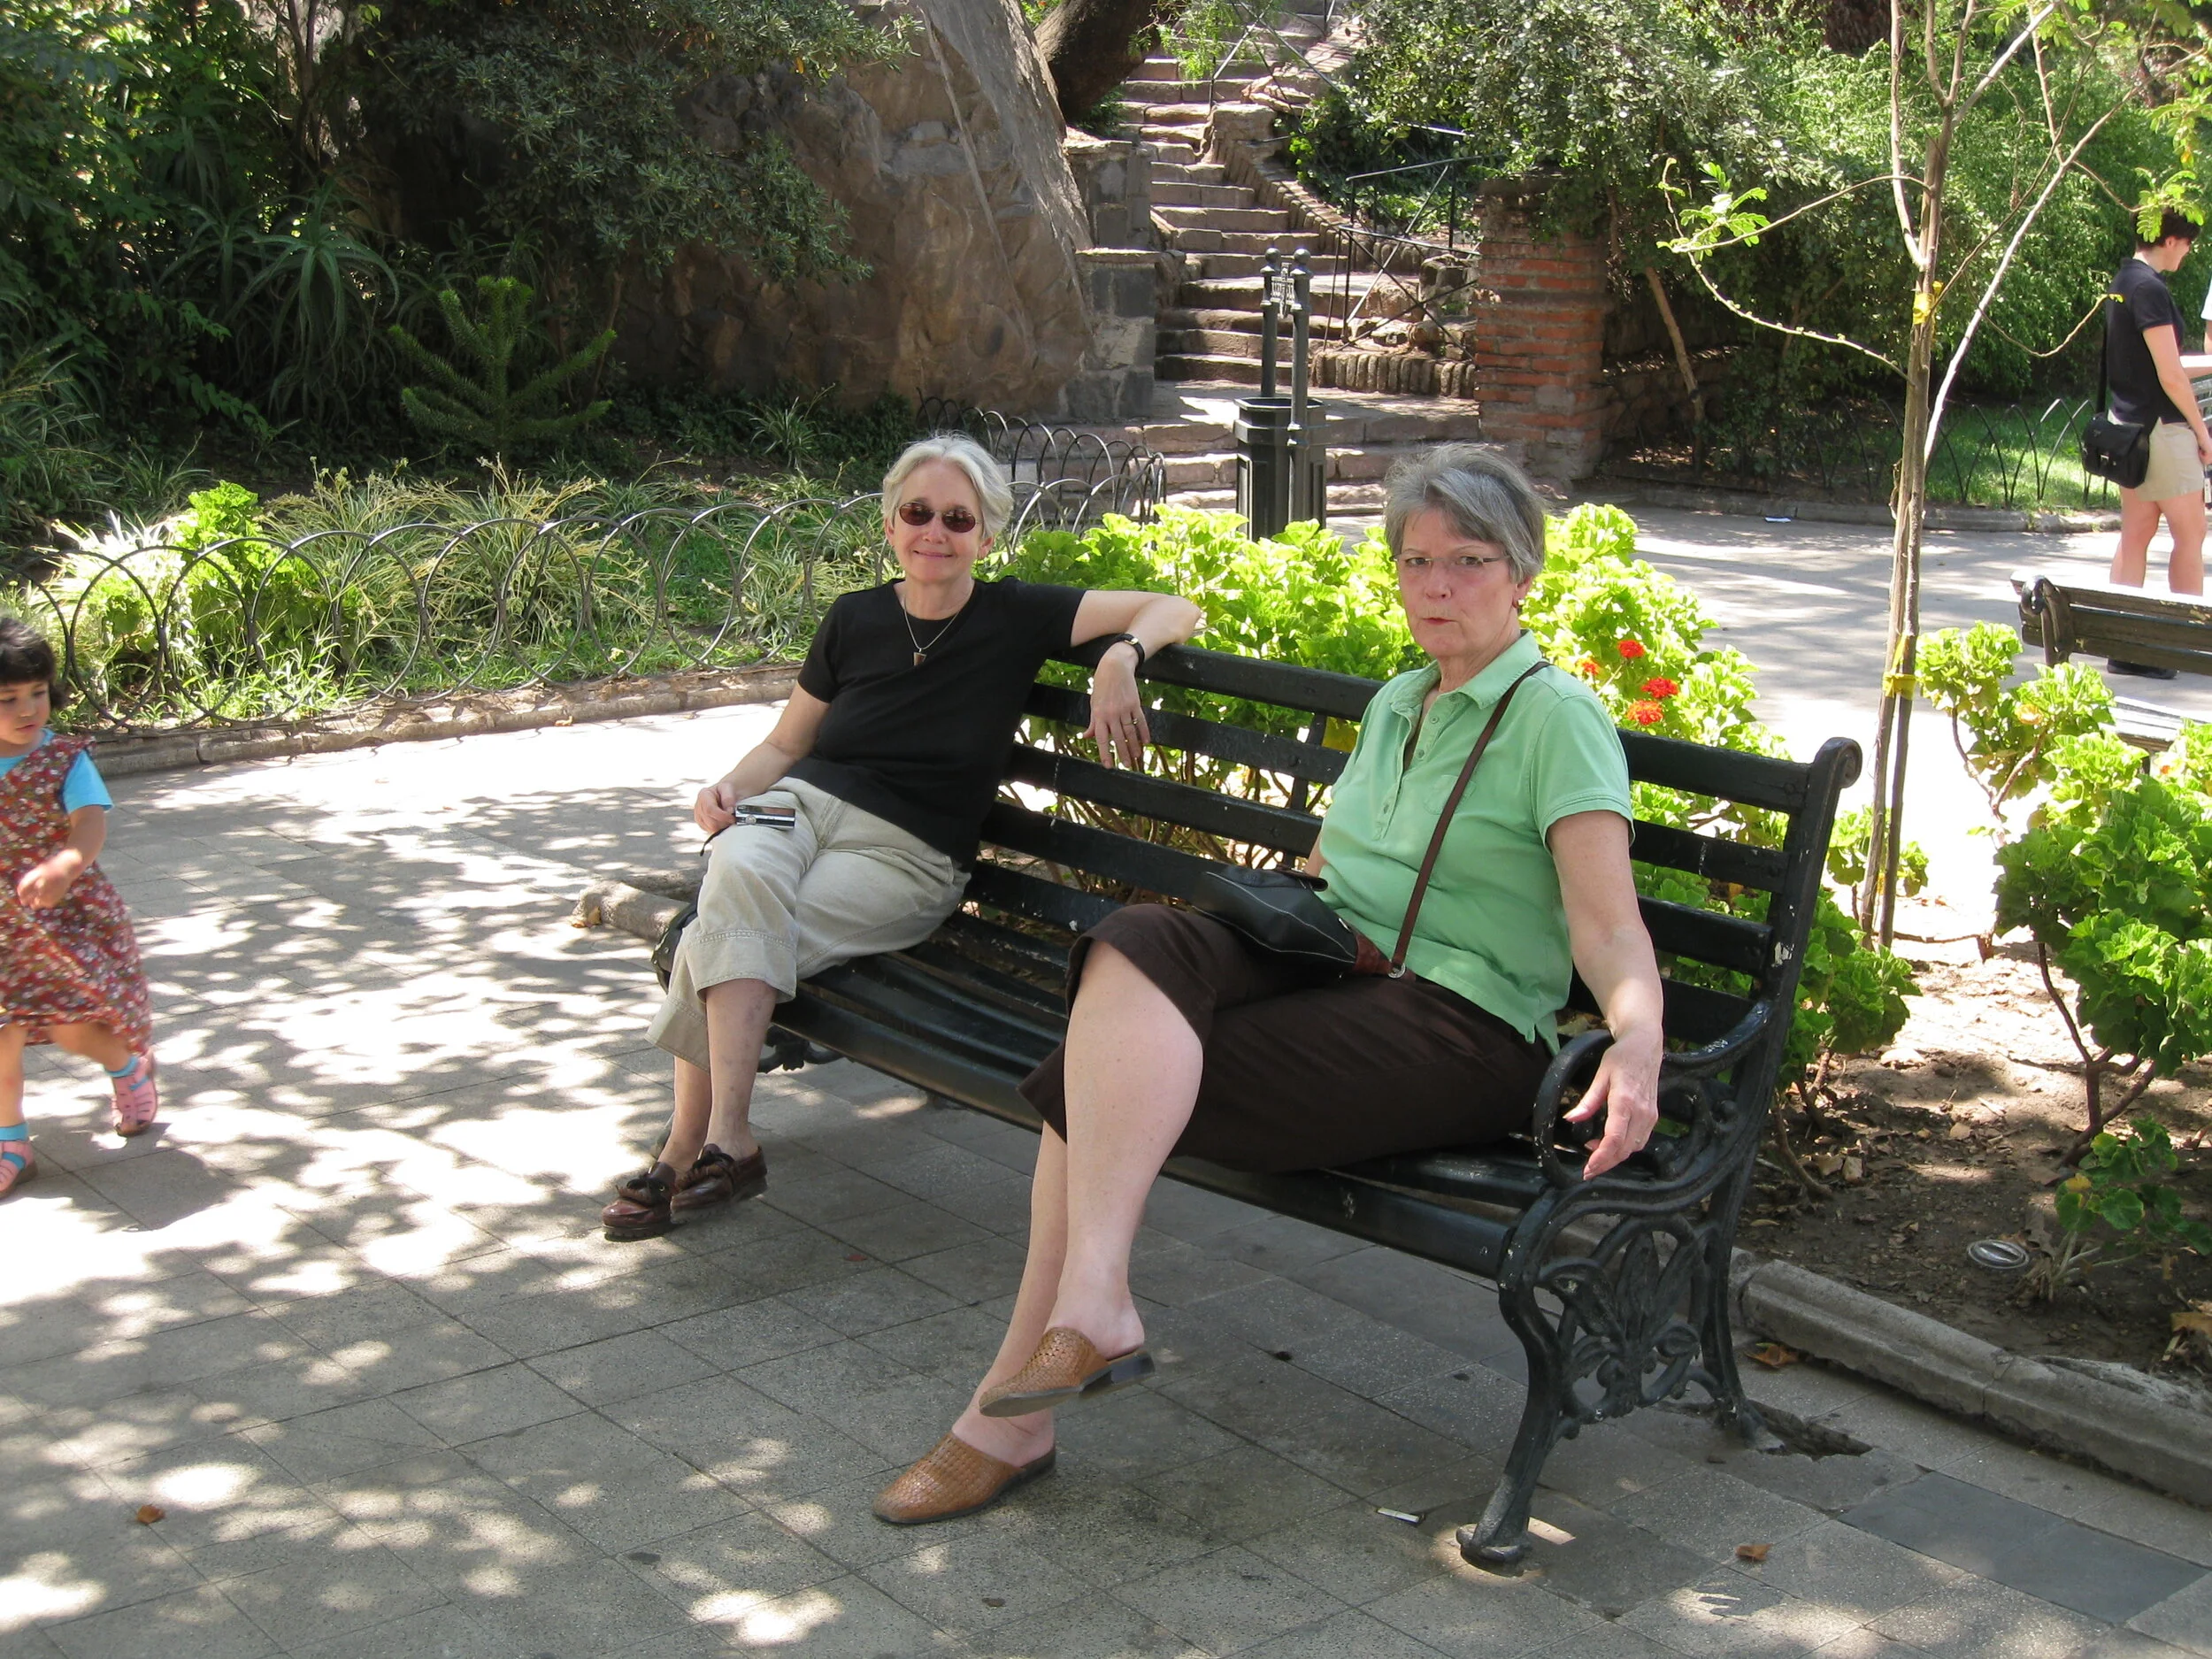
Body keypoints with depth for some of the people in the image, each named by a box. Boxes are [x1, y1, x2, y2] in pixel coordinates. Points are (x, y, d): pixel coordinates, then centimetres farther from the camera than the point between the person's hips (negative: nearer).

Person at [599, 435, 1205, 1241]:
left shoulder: (1014, 617, 2)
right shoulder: (854, 621, 11)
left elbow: (1177, 610, 0)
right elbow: (784, 746, 19)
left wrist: (1120, 659, -20)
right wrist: (731, 786, -1)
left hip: (906, 857, -3)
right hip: (801, 808, 3)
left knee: (725, 932, -29)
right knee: (741, 872, -35)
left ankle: (688, 1150, -20)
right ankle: (726, 1143, -33)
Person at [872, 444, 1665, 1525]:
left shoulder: (1556, 716, -4)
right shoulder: (1397, 703, 21)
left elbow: (1608, 924, -15)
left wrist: (1637, 1042, -33)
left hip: (1459, 1027, -7)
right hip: (1327, 971, 7)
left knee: (1103, 1075, -23)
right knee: (1138, 944, -23)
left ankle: (1012, 1406, -18)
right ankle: (1087, 1309, -26)